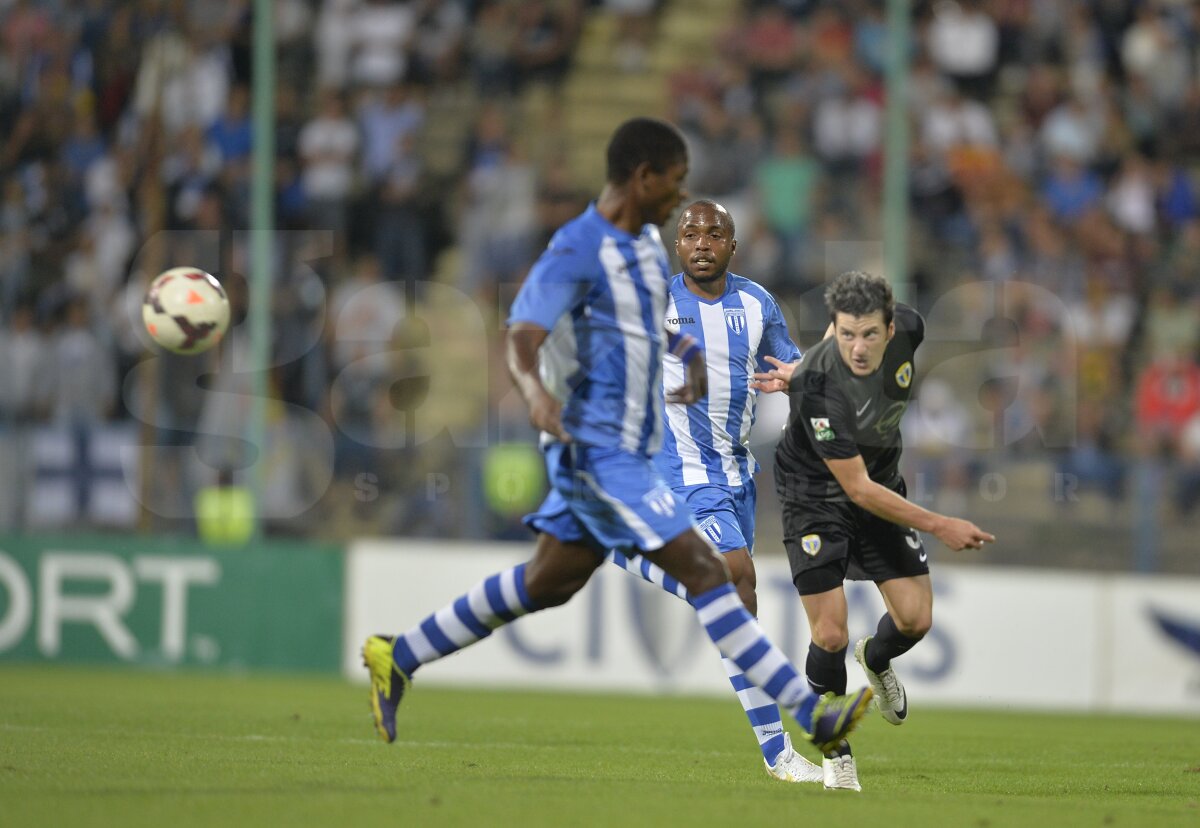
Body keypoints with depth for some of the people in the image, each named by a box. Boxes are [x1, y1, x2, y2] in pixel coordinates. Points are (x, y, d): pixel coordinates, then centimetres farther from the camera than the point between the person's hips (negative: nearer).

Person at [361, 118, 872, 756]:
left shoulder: (646, 242, 13)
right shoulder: (578, 249, -17)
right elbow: (520, 339, -27)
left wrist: (691, 359, 10)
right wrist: (535, 391, -48)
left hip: (623, 450, 10)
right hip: (598, 451, -10)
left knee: (548, 584, 16)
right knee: (703, 570, -12)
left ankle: (398, 658, 26)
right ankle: (810, 712, -14)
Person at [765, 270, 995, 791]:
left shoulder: (907, 329, -22)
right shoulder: (820, 390, -36)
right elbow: (858, 488, -29)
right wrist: (939, 526, -28)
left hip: (882, 483, 5)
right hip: (815, 494, -5)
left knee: (915, 619, -1)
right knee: (830, 635, -11)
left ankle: (876, 659, 35)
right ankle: (837, 753, 10)